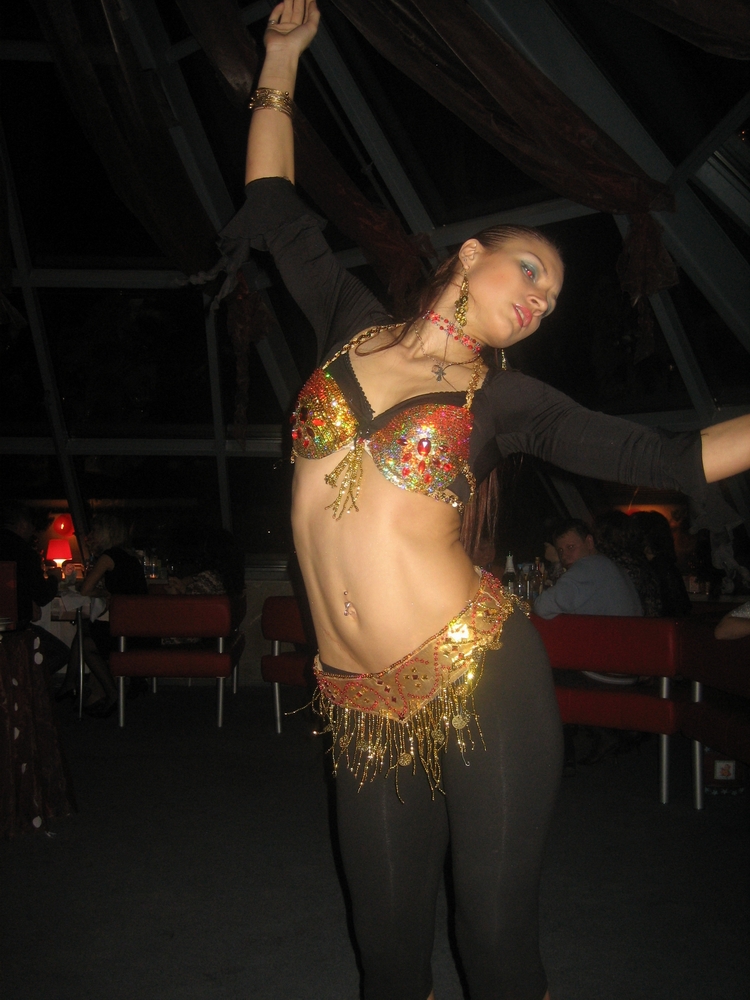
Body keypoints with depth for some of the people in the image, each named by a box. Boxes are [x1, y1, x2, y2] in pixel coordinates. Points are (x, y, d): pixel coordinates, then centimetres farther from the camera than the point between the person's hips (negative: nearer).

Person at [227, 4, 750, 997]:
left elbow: (667, 458, 4)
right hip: (363, 705, 2)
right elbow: (276, 207, 19)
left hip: (481, 680, -1)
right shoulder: (354, 326, 9)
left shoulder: (506, 399, 5)